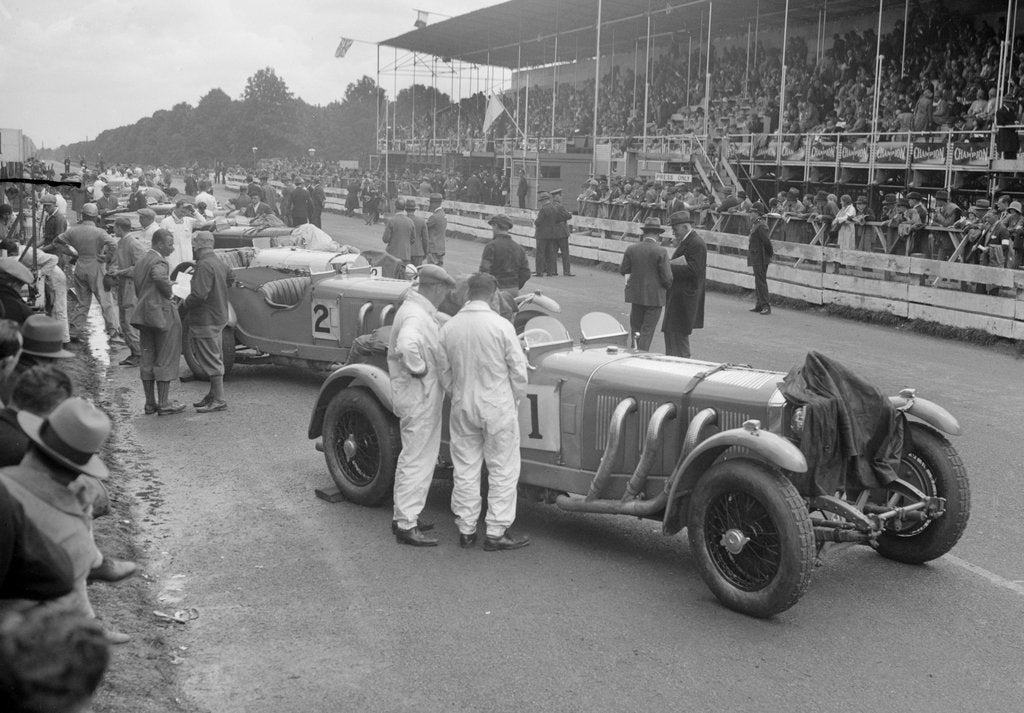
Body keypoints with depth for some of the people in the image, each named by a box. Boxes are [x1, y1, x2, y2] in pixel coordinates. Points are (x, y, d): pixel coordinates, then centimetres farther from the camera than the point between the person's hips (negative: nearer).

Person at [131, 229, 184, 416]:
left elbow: (137, 288, 15)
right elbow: (160, 277, -36)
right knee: (165, 360, -1)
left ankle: (150, 402, 16)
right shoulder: (159, 262, -15)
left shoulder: (141, 261, 15)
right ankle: (163, 403, 2)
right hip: (162, 314, -9)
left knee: (147, 360, 11)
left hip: (144, 314, 9)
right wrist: (169, 293, -19)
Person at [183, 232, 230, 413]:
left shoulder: (204, 265, -20)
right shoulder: (219, 262, 10)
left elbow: (199, 295, -28)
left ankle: (219, 401, -4)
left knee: (211, 360, -6)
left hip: (205, 321, -10)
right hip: (218, 316, 10)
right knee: (214, 359, 17)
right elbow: (229, 277, 29)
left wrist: (185, 304, -10)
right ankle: (213, 394, 27)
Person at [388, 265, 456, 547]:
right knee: (418, 460, -4)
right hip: (420, 398, -11)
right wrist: (418, 368, -29)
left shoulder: (415, 309, 10)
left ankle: (403, 516, 30)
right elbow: (407, 345, -44)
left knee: (413, 458, 19)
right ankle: (406, 524, 3)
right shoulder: (416, 317, -23)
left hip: (420, 396, 11)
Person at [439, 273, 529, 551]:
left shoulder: (448, 327, -2)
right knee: (503, 471, 6)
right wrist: (514, 401, 7)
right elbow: (518, 370, -9)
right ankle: (496, 533, 10)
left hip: (462, 408, 4)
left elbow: (444, 372, 6)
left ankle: (466, 530, 20)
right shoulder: (501, 325, -14)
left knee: (465, 470, 12)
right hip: (498, 408, -4)